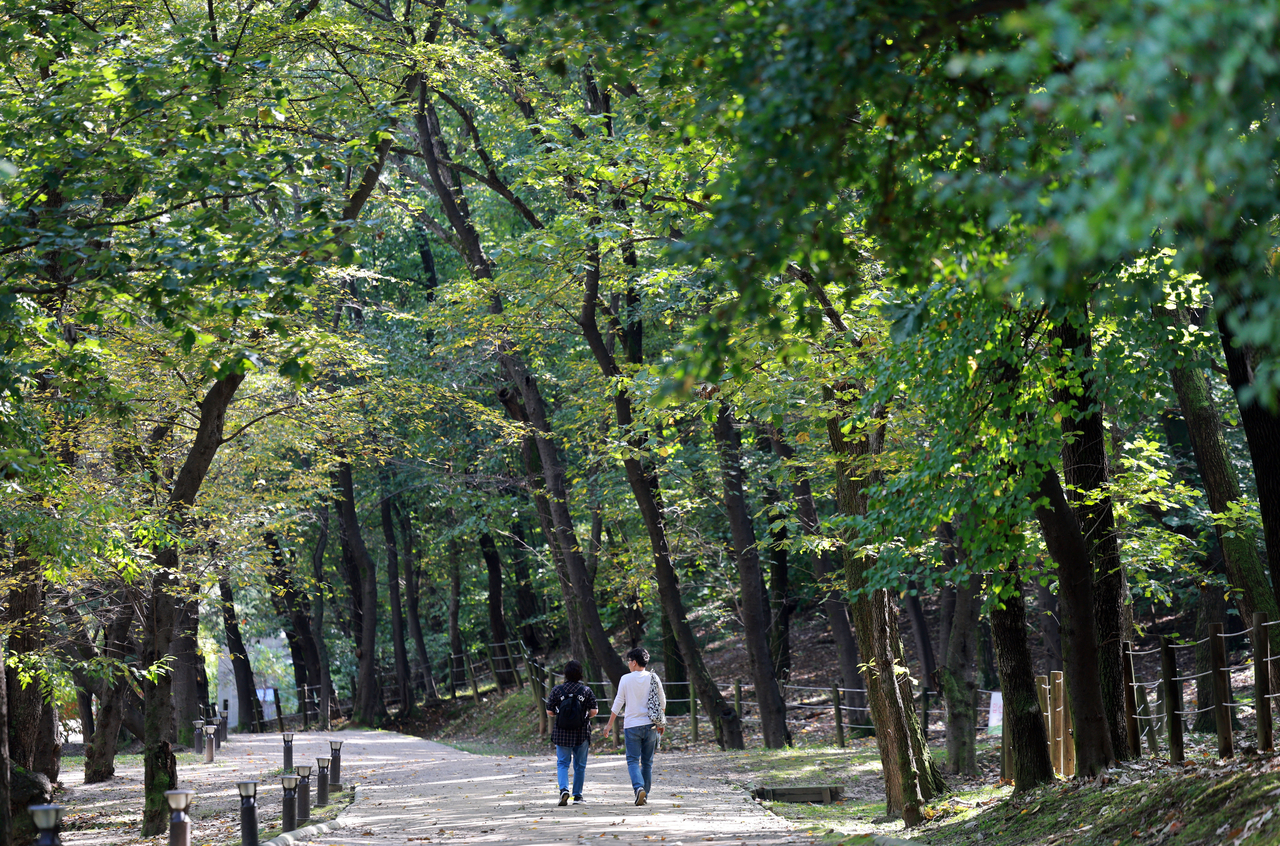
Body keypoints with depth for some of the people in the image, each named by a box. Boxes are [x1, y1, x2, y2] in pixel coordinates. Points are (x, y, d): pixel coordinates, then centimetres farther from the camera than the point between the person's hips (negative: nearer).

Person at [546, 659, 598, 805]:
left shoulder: (557, 690, -4)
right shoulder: (586, 690, -4)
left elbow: (549, 712, -2)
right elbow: (594, 711, -6)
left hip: (561, 733, 0)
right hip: (581, 734, 0)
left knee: (562, 763, 6)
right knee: (580, 765, 12)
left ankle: (564, 789, -16)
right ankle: (577, 795, 17)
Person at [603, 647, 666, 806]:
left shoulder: (626, 679, -5)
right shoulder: (653, 679, 2)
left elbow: (618, 703, -2)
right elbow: (662, 703, 8)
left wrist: (610, 724, 6)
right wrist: (661, 723, 21)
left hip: (632, 725, -3)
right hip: (650, 725, 3)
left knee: (633, 760, -1)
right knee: (647, 762, 12)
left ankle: (639, 787, -25)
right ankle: (645, 795, 14)